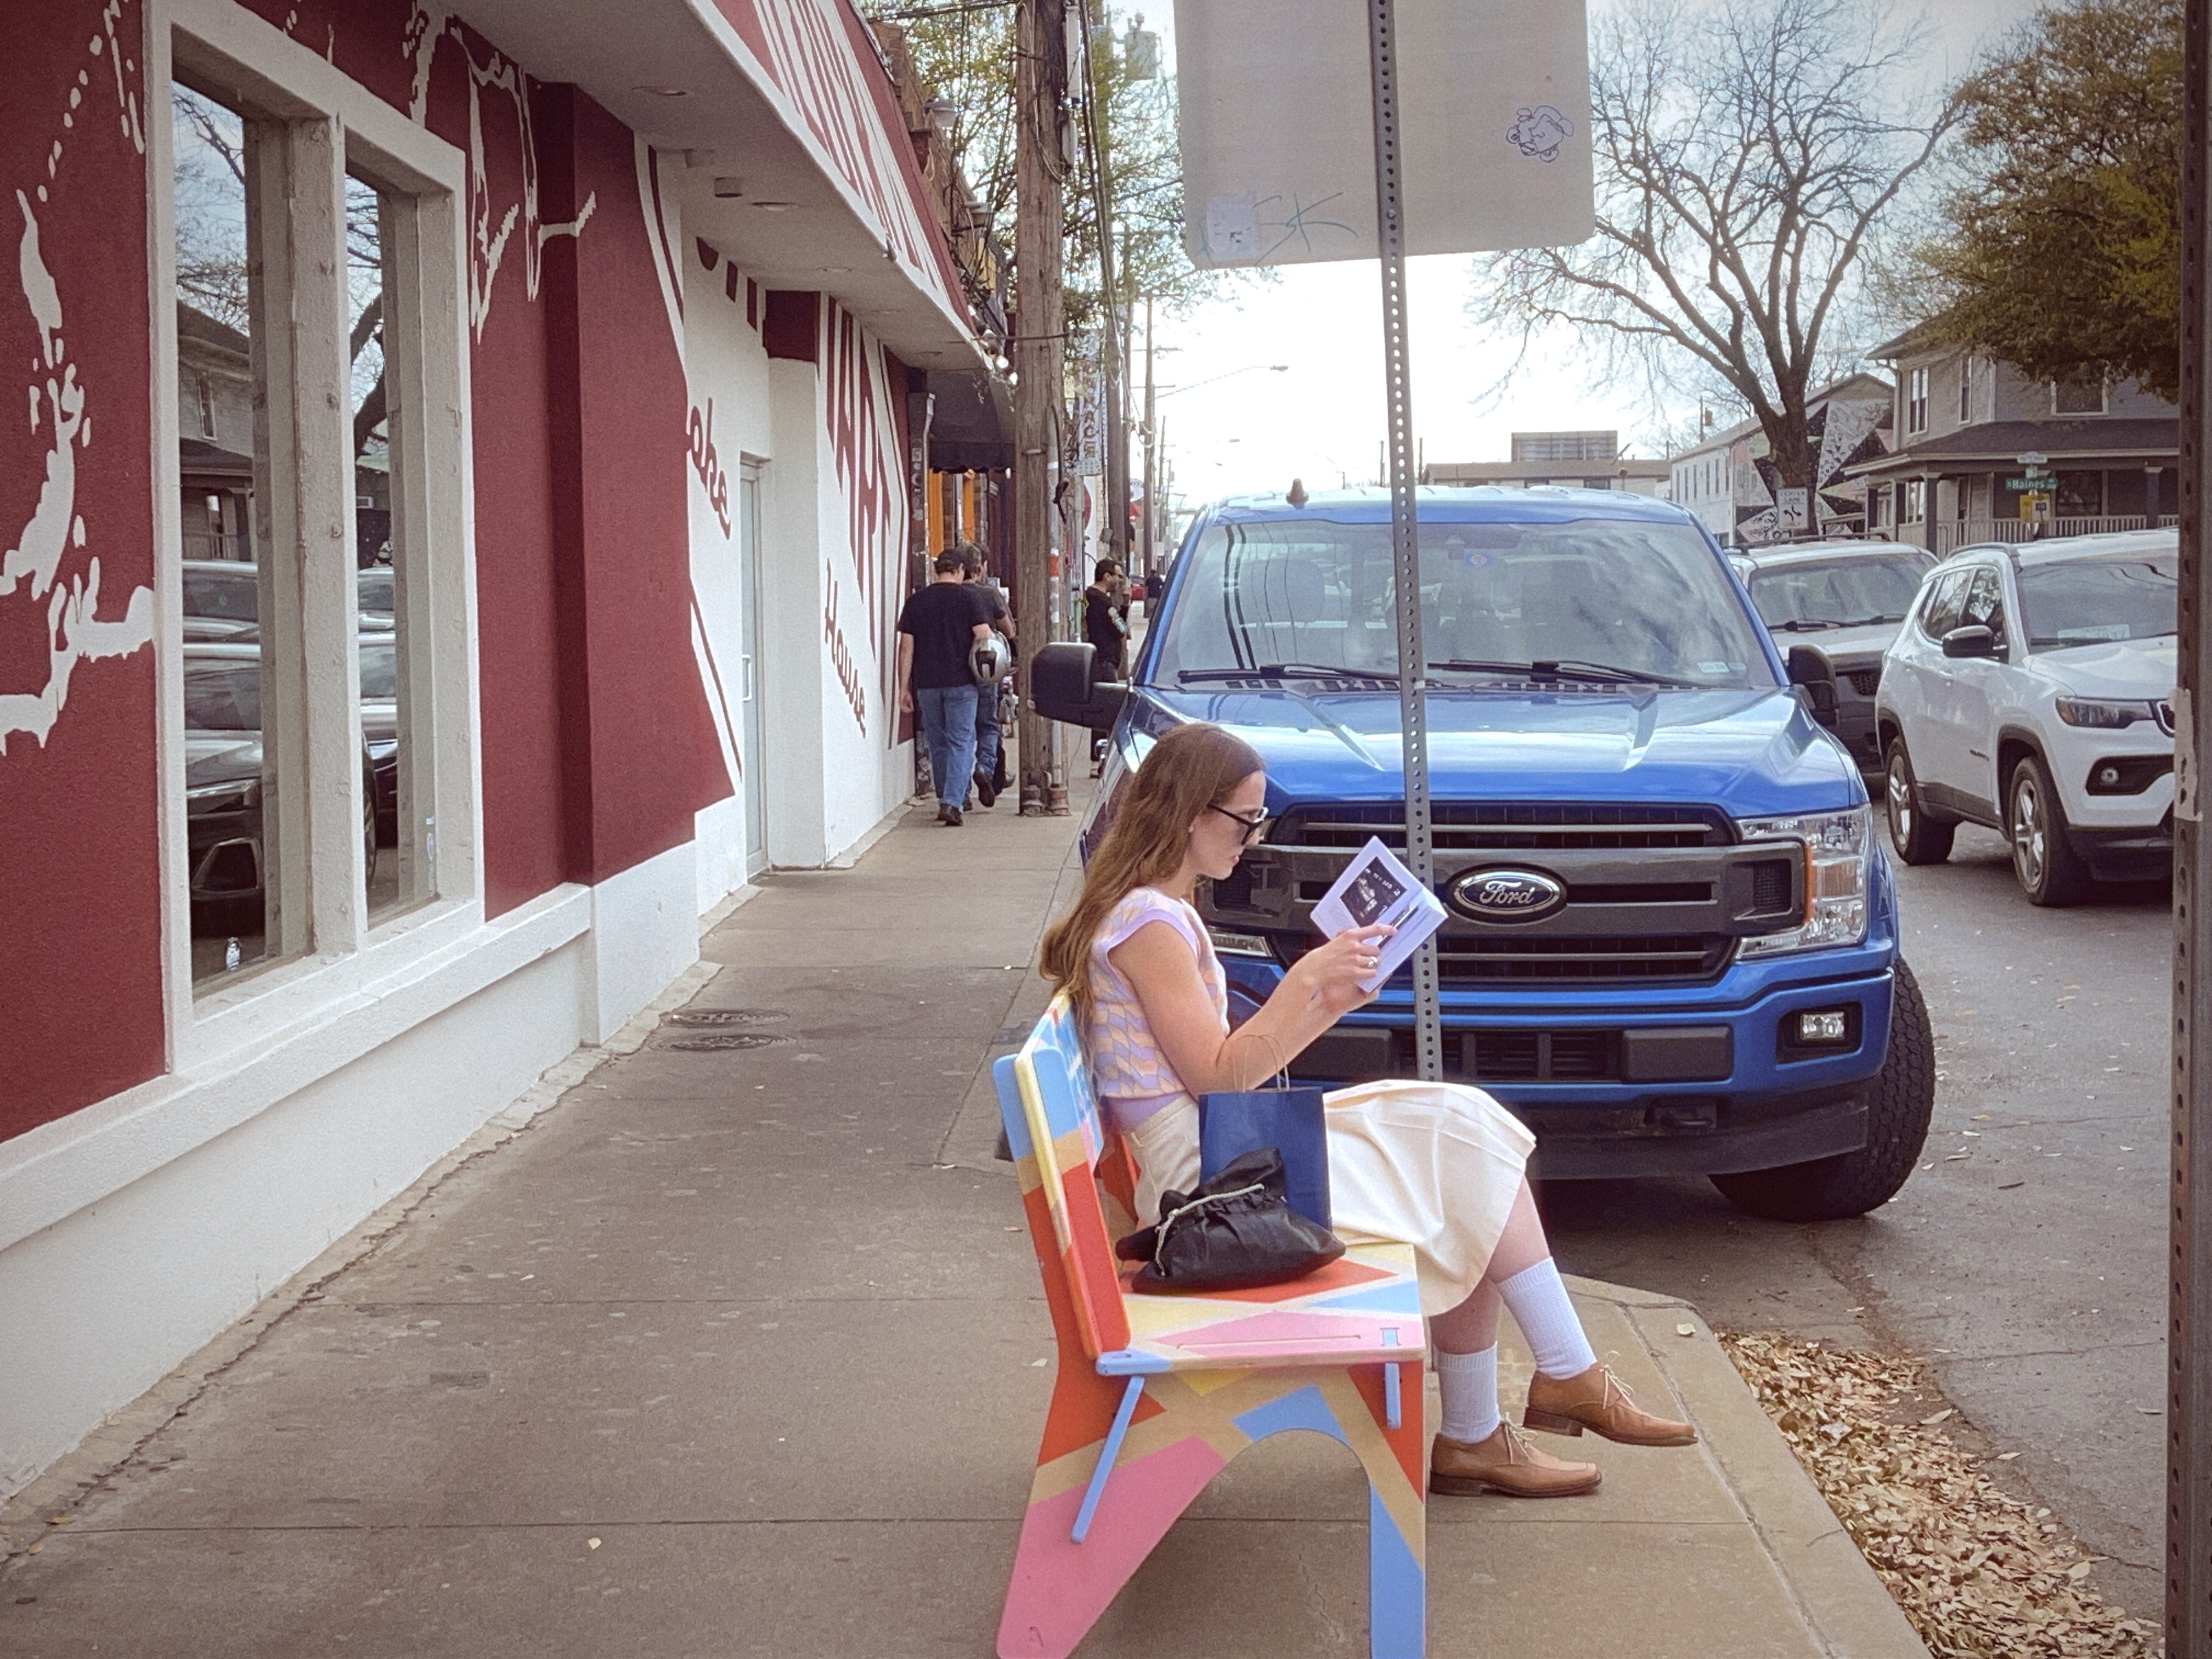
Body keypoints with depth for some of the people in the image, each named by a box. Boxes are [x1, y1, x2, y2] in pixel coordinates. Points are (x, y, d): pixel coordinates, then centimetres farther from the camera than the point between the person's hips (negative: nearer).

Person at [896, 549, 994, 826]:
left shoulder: (915, 601, 6)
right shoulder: (968, 598, -2)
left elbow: (906, 649, 5)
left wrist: (904, 689, 9)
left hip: (926, 684, 3)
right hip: (961, 682, -3)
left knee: (938, 744, 14)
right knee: (961, 741, 0)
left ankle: (947, 800, 22)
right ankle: (952, 803, -13)